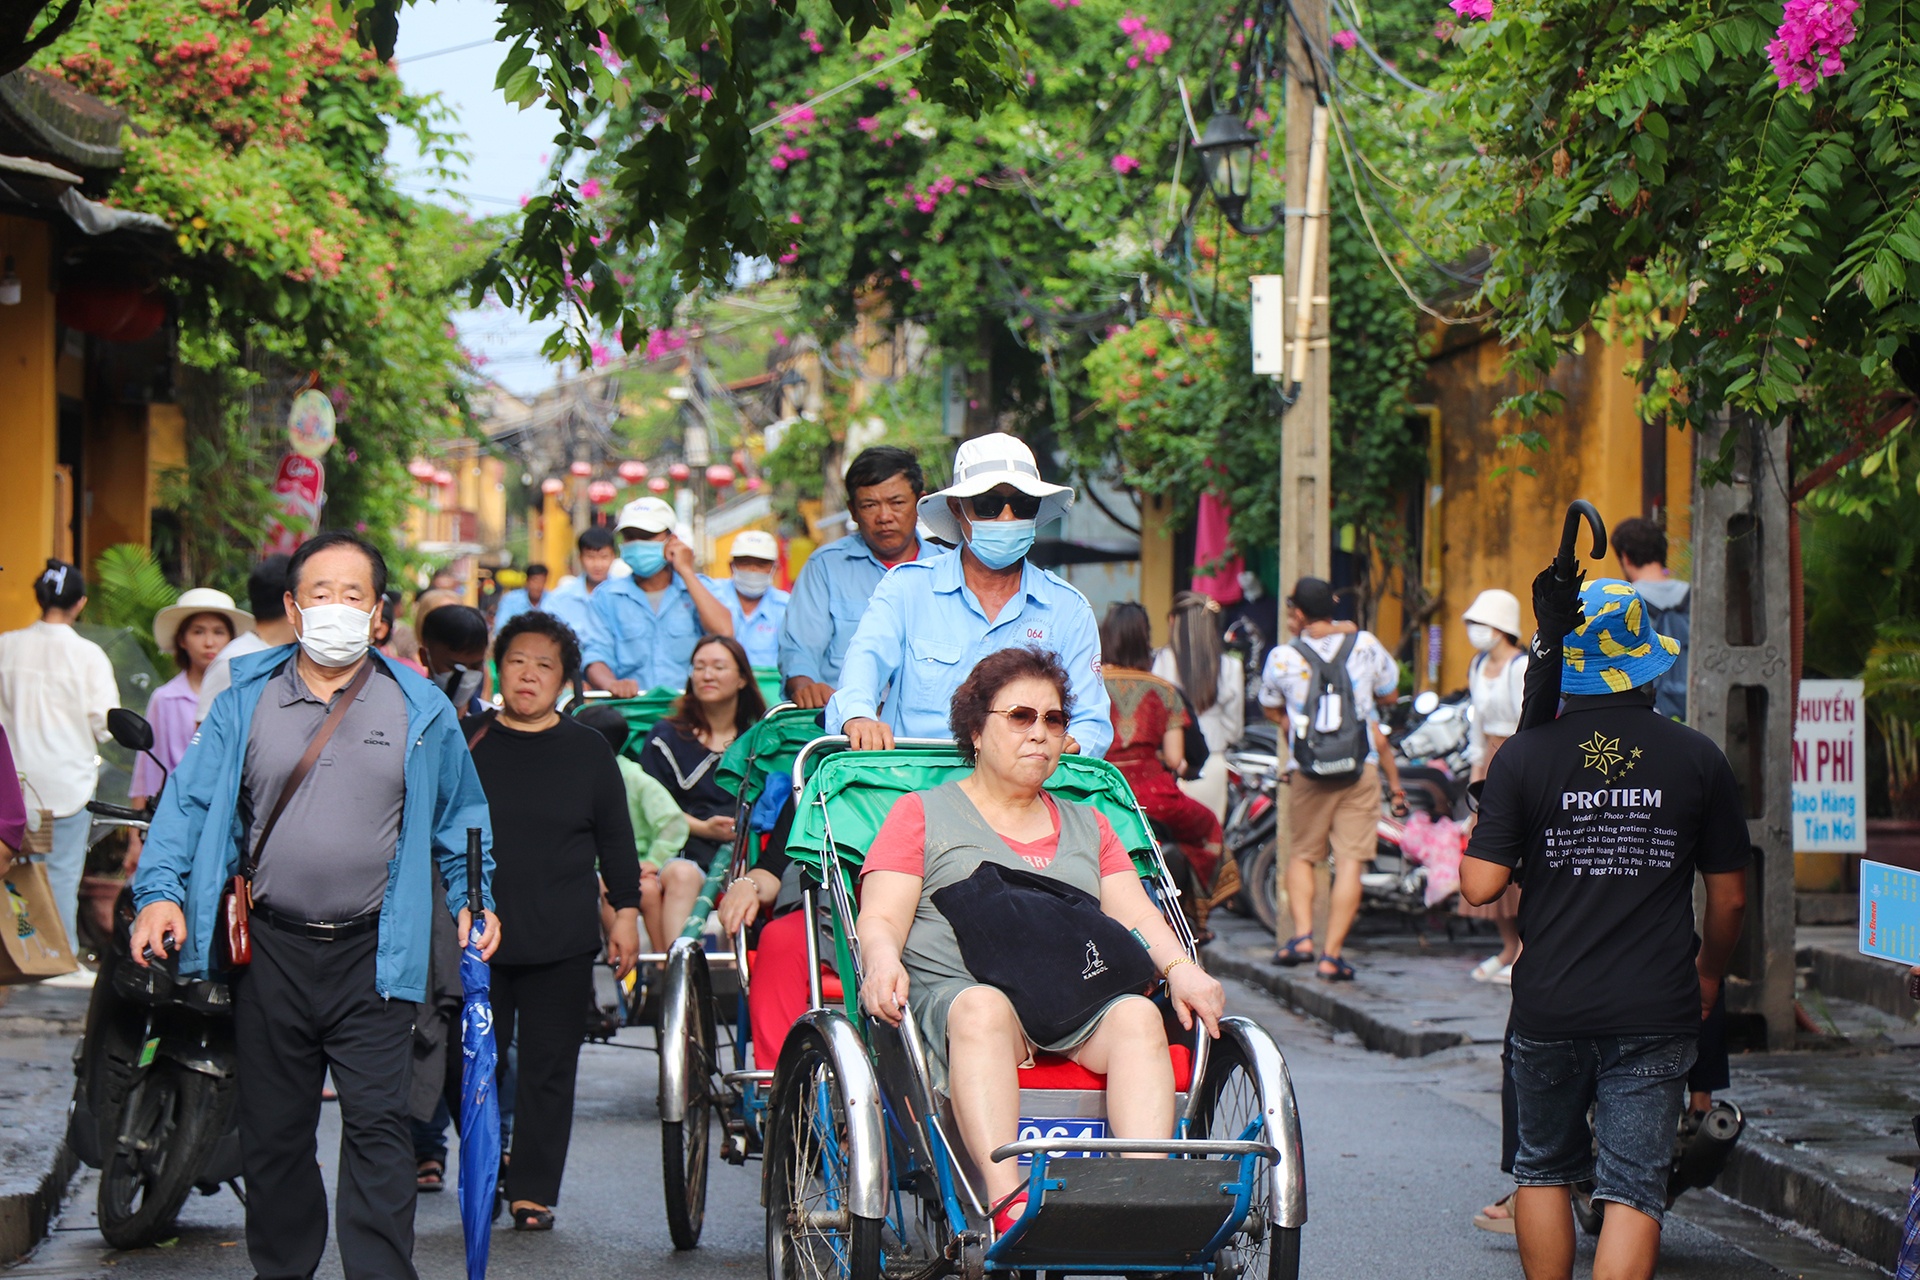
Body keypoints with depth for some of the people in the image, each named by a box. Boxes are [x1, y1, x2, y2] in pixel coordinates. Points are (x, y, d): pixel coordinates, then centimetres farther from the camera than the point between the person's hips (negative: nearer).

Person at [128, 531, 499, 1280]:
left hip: (374, 954, -2)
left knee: (376, 1125, -9)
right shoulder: (247, 702, 5)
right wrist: (160, 889, -10)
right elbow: (191, 801, 3)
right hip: (272, 951, 2)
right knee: (274, 1130, 10)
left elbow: (461, 814, 14)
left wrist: (476, 899, 6)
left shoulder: (421, 710, 5)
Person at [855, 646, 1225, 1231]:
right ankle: (1006, 1199, -54)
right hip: (955, 990, -3)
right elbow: (880, 919, 6)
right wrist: (882, 960, -19)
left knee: (1138, 1015, -30)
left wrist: (1181, 968, -5)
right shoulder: (922, 815, 19)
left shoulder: (1087, 826, 30)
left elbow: (1137, 917, 18)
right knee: (983, 1010, -39)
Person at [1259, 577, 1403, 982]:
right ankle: (1332, 954, -5)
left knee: (1301, 854, 17)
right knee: (1350, 861, -1)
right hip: (1361, 767, 0)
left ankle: (1302, 934, 0)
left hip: (1308, 771, 0)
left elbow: (1271, 709, 13)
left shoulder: (1283, 657, -2)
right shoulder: (1366, 645, 2)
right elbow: (1389, 692, 16)